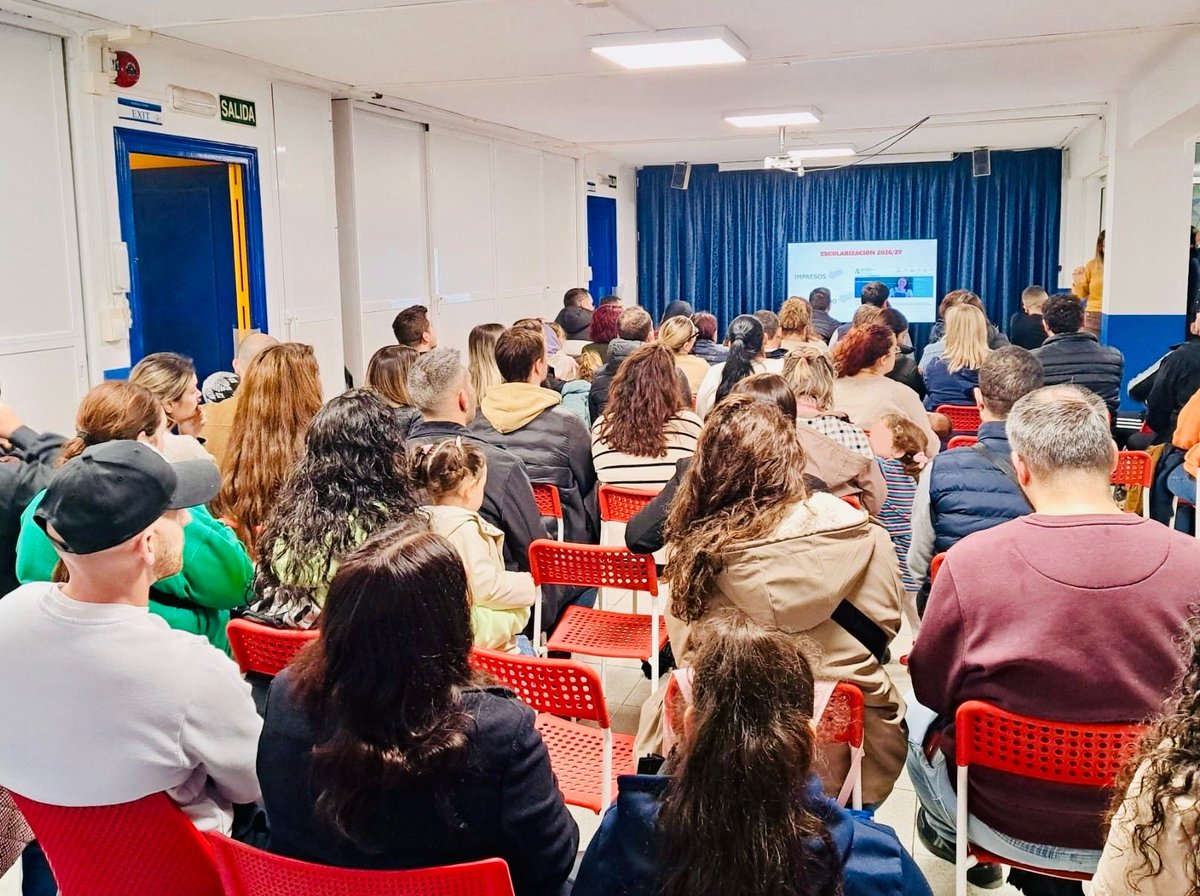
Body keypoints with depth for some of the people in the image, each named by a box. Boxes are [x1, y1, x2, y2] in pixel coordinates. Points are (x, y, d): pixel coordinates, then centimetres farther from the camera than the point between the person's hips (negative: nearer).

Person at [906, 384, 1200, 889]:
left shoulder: (971, 559, -24)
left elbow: (931, 690, -8)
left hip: (1003, 824, -2)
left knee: (919, 716, 27)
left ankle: (946, 831, 51)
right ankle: (1041, 879, 48)